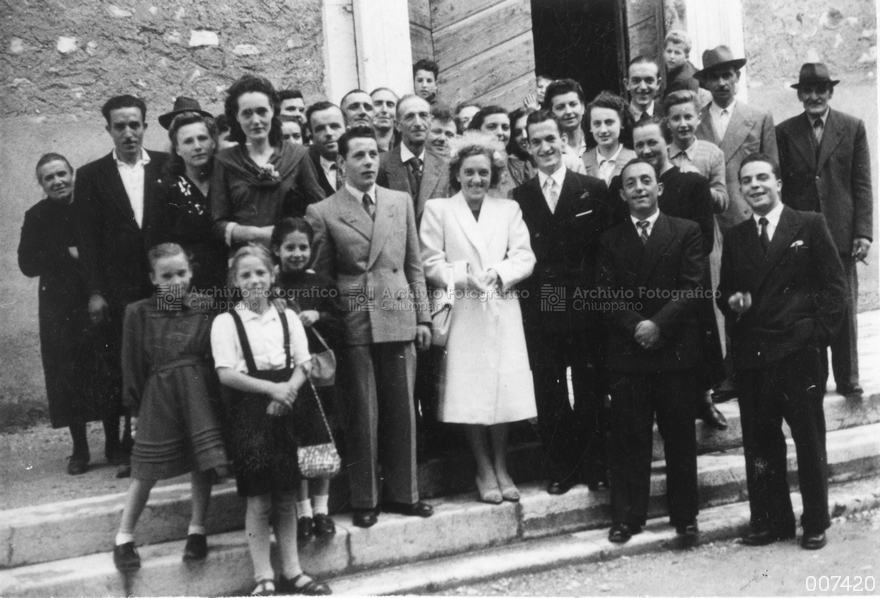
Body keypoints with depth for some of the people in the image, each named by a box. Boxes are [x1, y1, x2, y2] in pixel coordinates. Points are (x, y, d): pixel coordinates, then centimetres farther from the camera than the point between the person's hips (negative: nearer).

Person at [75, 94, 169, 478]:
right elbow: (88, 240, 3)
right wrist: (95, 293, -4)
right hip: (118, 294, 0)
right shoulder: (91, 176, 7)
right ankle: (128, 449, 13)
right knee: (124, 372, 3)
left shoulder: (168, 167, 6)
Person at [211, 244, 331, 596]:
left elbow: (303, 364, 4)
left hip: (284, 410, 3)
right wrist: (272, 389, -16)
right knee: (258, 500, 0)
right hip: (250, 412, -3)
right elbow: (226, 374, -10)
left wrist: (288, 390, -15)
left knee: (287, 496, 9)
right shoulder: (226, 322, -2)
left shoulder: (287, 317, 9)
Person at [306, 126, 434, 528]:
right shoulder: (322, 213, 2)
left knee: (402, 410, 8)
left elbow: (414, 265, 12)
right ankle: (364, 500, 17)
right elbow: (319, 277, 4)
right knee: (362, 413, 2)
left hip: (399, 320, 3)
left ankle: (402, 493, 22)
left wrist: (422, 316, 8)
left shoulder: (401, 202, 11)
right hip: (353, 325, -3)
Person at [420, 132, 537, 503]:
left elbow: (524, 257, 5)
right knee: (469, 392, -3)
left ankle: (501, 467, 16)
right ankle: (484, 471, 12)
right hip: (461, 313, -2)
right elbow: (431, 263, 0)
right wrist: (463, 277, -15)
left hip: (502, 312, 2)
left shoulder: (509, 209, 15)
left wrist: (498, 273, -13)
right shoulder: (438, 209, 7)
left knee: (504, 387, 0)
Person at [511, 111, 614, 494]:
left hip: (586, 306, -1)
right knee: (549, 394, 7)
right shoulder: (518, 197, 6)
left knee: (590, 391, 8)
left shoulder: (593, 190, 3)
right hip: (539, 310, 1)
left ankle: (594, 465, 22)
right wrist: (526, 295, -6)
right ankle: (560, 468, 21)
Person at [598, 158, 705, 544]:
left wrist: (658, 324, -15)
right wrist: (636, 326, -15)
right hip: (627, 353, 1)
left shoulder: (686, 232, 5)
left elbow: (692, 287, -4)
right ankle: (627, 516, 16)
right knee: (628, 439, 5)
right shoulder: (610, 240, 9)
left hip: (675, 349, 0)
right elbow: (607, 294, 0)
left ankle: (684, 515, 21)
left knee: (680, 438, 8)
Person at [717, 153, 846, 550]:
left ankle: (815, 522, 24)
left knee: (810, 442, 8)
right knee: (759, 445, 10)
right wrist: (731, 301, -7)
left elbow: (834, 286, -1)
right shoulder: (735, 238, 11)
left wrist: (819, 334, -8)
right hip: (751, 357, 3)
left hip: (798, 353, -3)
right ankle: (771, 521, 24)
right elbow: (724, 292, 15)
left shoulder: (810, 226, 1)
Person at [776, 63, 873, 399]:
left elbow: (862, 184, 2)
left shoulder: (852, 128, 5)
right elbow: (779, 185, 4)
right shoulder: (784, 132, 5)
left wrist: (863, 232, -5)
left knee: (844, 307, 5)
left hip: (841, 232, 0)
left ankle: (847, 378, 18)